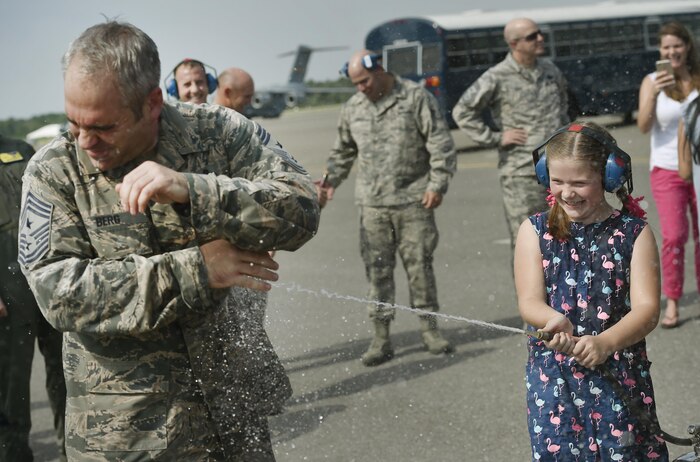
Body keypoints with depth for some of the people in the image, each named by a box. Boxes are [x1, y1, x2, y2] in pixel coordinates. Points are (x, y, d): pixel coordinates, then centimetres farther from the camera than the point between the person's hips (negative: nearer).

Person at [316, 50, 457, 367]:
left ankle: (429, 328, 16)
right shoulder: (352, 108, 11)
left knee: (419, 264, 2)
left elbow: (440, 143, -3)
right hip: (372, 204, 3)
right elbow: (343, 151, 24)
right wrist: (330, 180, 10)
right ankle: (381, 337, 6)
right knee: (377, 268, 1)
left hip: (414, 200, -3)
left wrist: (437, 184, -9)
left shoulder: (415, 97, -2)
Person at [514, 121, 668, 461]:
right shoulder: (535, 230, 3)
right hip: (552, 376, 1)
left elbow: (647, 309, -8)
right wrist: (554, 321, -28)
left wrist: (605, 343, -27)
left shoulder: (634, 233, 0)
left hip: (621, 372, 0)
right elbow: (528, 302, -5)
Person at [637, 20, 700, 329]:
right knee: (674, 236, -11)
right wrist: (654, 94, -27)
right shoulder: (651, 82, -3)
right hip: (667, 169, -2)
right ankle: (672, 303, 0)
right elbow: (644, 127, -13)